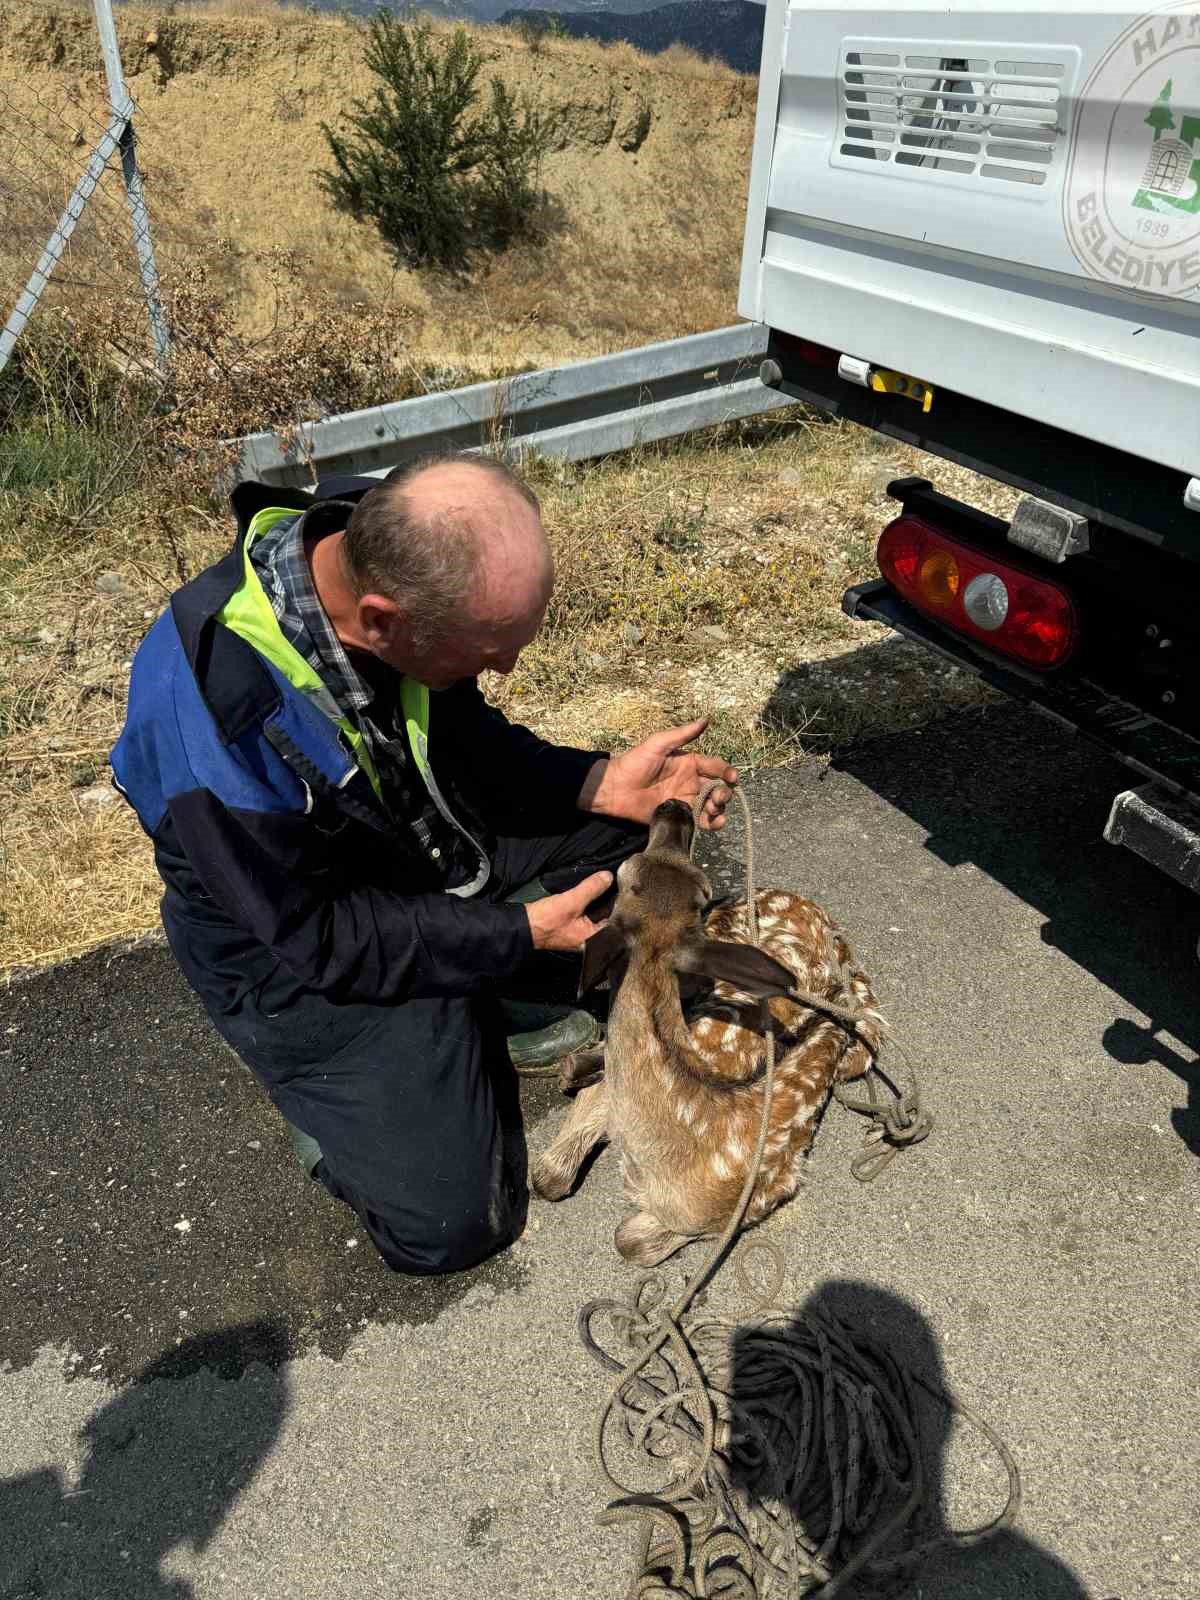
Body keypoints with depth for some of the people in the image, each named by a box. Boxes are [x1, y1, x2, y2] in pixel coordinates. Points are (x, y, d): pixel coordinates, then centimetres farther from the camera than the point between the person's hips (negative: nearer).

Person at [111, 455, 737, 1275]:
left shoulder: (389, 550, -18)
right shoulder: (213, 715, -37)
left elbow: (465, 740, -1)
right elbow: (317, 937, -23)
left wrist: (601, 782, -14)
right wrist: (518, 933, -21)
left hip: (437, 842, 7)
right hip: (294, 943, -6)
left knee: (642, 834, 2)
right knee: (448, 1222, -9)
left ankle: (464, 1017, 6)